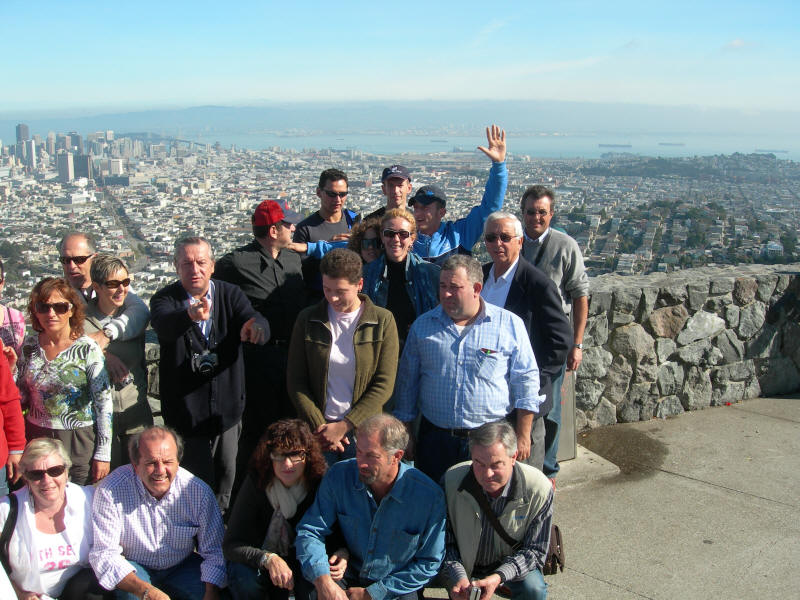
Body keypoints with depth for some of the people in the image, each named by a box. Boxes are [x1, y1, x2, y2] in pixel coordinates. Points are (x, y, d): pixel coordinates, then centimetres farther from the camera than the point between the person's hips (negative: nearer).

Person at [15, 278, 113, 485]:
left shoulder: (87, 349, -10)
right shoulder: (29, 345, 3)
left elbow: (104, 403, -9)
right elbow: (21, 397, 12)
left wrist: (103, 454, -10)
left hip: (79, 442, -4)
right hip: (35, 438, 4)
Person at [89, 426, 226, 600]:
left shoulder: (199, 492, -15)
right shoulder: (110, 491, -21)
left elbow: (213, 552, -11)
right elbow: (105, 554, -22)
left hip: (182, 566, 2)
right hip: (133, 570, -1)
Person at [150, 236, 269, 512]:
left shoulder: (230, 294, -1)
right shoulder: (165, 299, -9)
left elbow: (258, 323, -18)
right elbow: (163, 325, -33)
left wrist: (256, 326, -44)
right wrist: (191, 315, -55)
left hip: (228, 406, 3)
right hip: (187, 410, -3)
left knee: (226, 473, 18)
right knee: (198, 479, 6)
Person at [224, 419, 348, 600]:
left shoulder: (319, 483, -16)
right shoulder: (256, 483, -19)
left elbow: (340, 532, -5)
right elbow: (230, 544, -22)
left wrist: (342, 552, -28)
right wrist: (268, 559, -39)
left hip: (304, 563, 0)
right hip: (258, 563, 0)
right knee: (244, 579, -31)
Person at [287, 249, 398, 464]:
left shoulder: (382, 321, -5)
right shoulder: (308, 319, 0)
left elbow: (384, 385, -7)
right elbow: (296, 381, 1)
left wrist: (343, 426, -12)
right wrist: (319, 427, -8)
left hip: (363, 430, -1)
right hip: (317, 430, 1)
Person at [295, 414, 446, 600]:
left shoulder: (429, 496, -17)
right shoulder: (339, 476, -10)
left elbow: (429, 563, -8)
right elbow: (310, 531, -8)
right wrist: (323, 581, -26)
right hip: (345, 582, -1)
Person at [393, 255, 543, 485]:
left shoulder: (510, 324, -2)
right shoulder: (422, 326, 5)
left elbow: (526, 382, 0)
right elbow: (407, 382, 10)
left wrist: (523, 436, -3)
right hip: (435, 439, 2)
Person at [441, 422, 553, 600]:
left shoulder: (539, 490, -24)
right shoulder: (451, 480, -22)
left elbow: (535, 550, -14)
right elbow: (444, 541, -10)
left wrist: (499, 577, -29)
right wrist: (457, 577, -26)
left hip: (513, 563, -1)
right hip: (466, 565, 1)